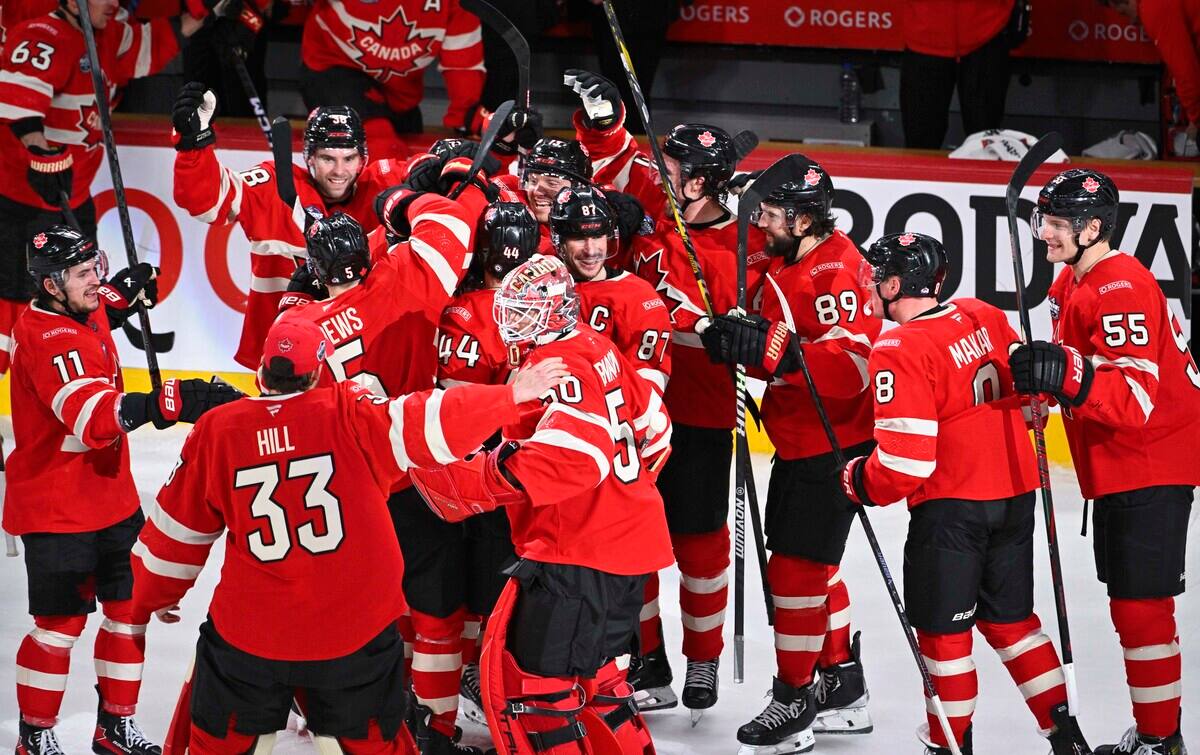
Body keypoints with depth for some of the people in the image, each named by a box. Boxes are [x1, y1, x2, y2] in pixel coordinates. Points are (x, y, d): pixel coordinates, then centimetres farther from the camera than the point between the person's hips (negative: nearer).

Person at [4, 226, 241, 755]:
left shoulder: (82, 315, 3)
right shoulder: (48, 341, -27)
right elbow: (92, 417, -41)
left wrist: (122, 293, 12)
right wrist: (170, 402, -50)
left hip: (109, 497, 9)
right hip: (55, 510, -9)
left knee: (127, 609, 13)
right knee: (60, 623, 1)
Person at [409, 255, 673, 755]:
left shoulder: (559, 364, -18)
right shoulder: (594, 347, 11)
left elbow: (573, 455, -32)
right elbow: (651, 425, 20)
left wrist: (472, 485, -30)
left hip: (578, 556, -10)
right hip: (628, 546, 10)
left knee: (524, 676, -7)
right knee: (592, 672, 23)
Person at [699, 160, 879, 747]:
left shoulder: (836, 273, -21)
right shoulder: (786, 261, 9)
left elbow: (852, 364, -30)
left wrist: (773, 351, -36)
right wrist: (740, 337, -4)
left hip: (833, 445, -10)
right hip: (799, 443, 10)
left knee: (796, 566, -6)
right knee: (812, 565, 18)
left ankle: (795, 698, 5)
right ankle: (843, 690, 30)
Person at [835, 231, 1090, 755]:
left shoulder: (899, 351, -17)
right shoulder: (983, 318, 4)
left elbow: (906, 461, -20)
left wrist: (860, 483, -1)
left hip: (950, 507, -8)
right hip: (1015, 495, 8)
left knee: (942, 628, 6)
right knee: (1010, 618, 19)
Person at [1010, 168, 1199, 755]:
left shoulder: (1123, 291, -21)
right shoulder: (1069, 285, 10)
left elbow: (1136, 398, -30)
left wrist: (1069, 375, -43)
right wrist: (1039, 380, 3)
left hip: (1152, 466, -10)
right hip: (1114, 466, 10)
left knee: (1141, 603, -10)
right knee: (1126, 600, 16)